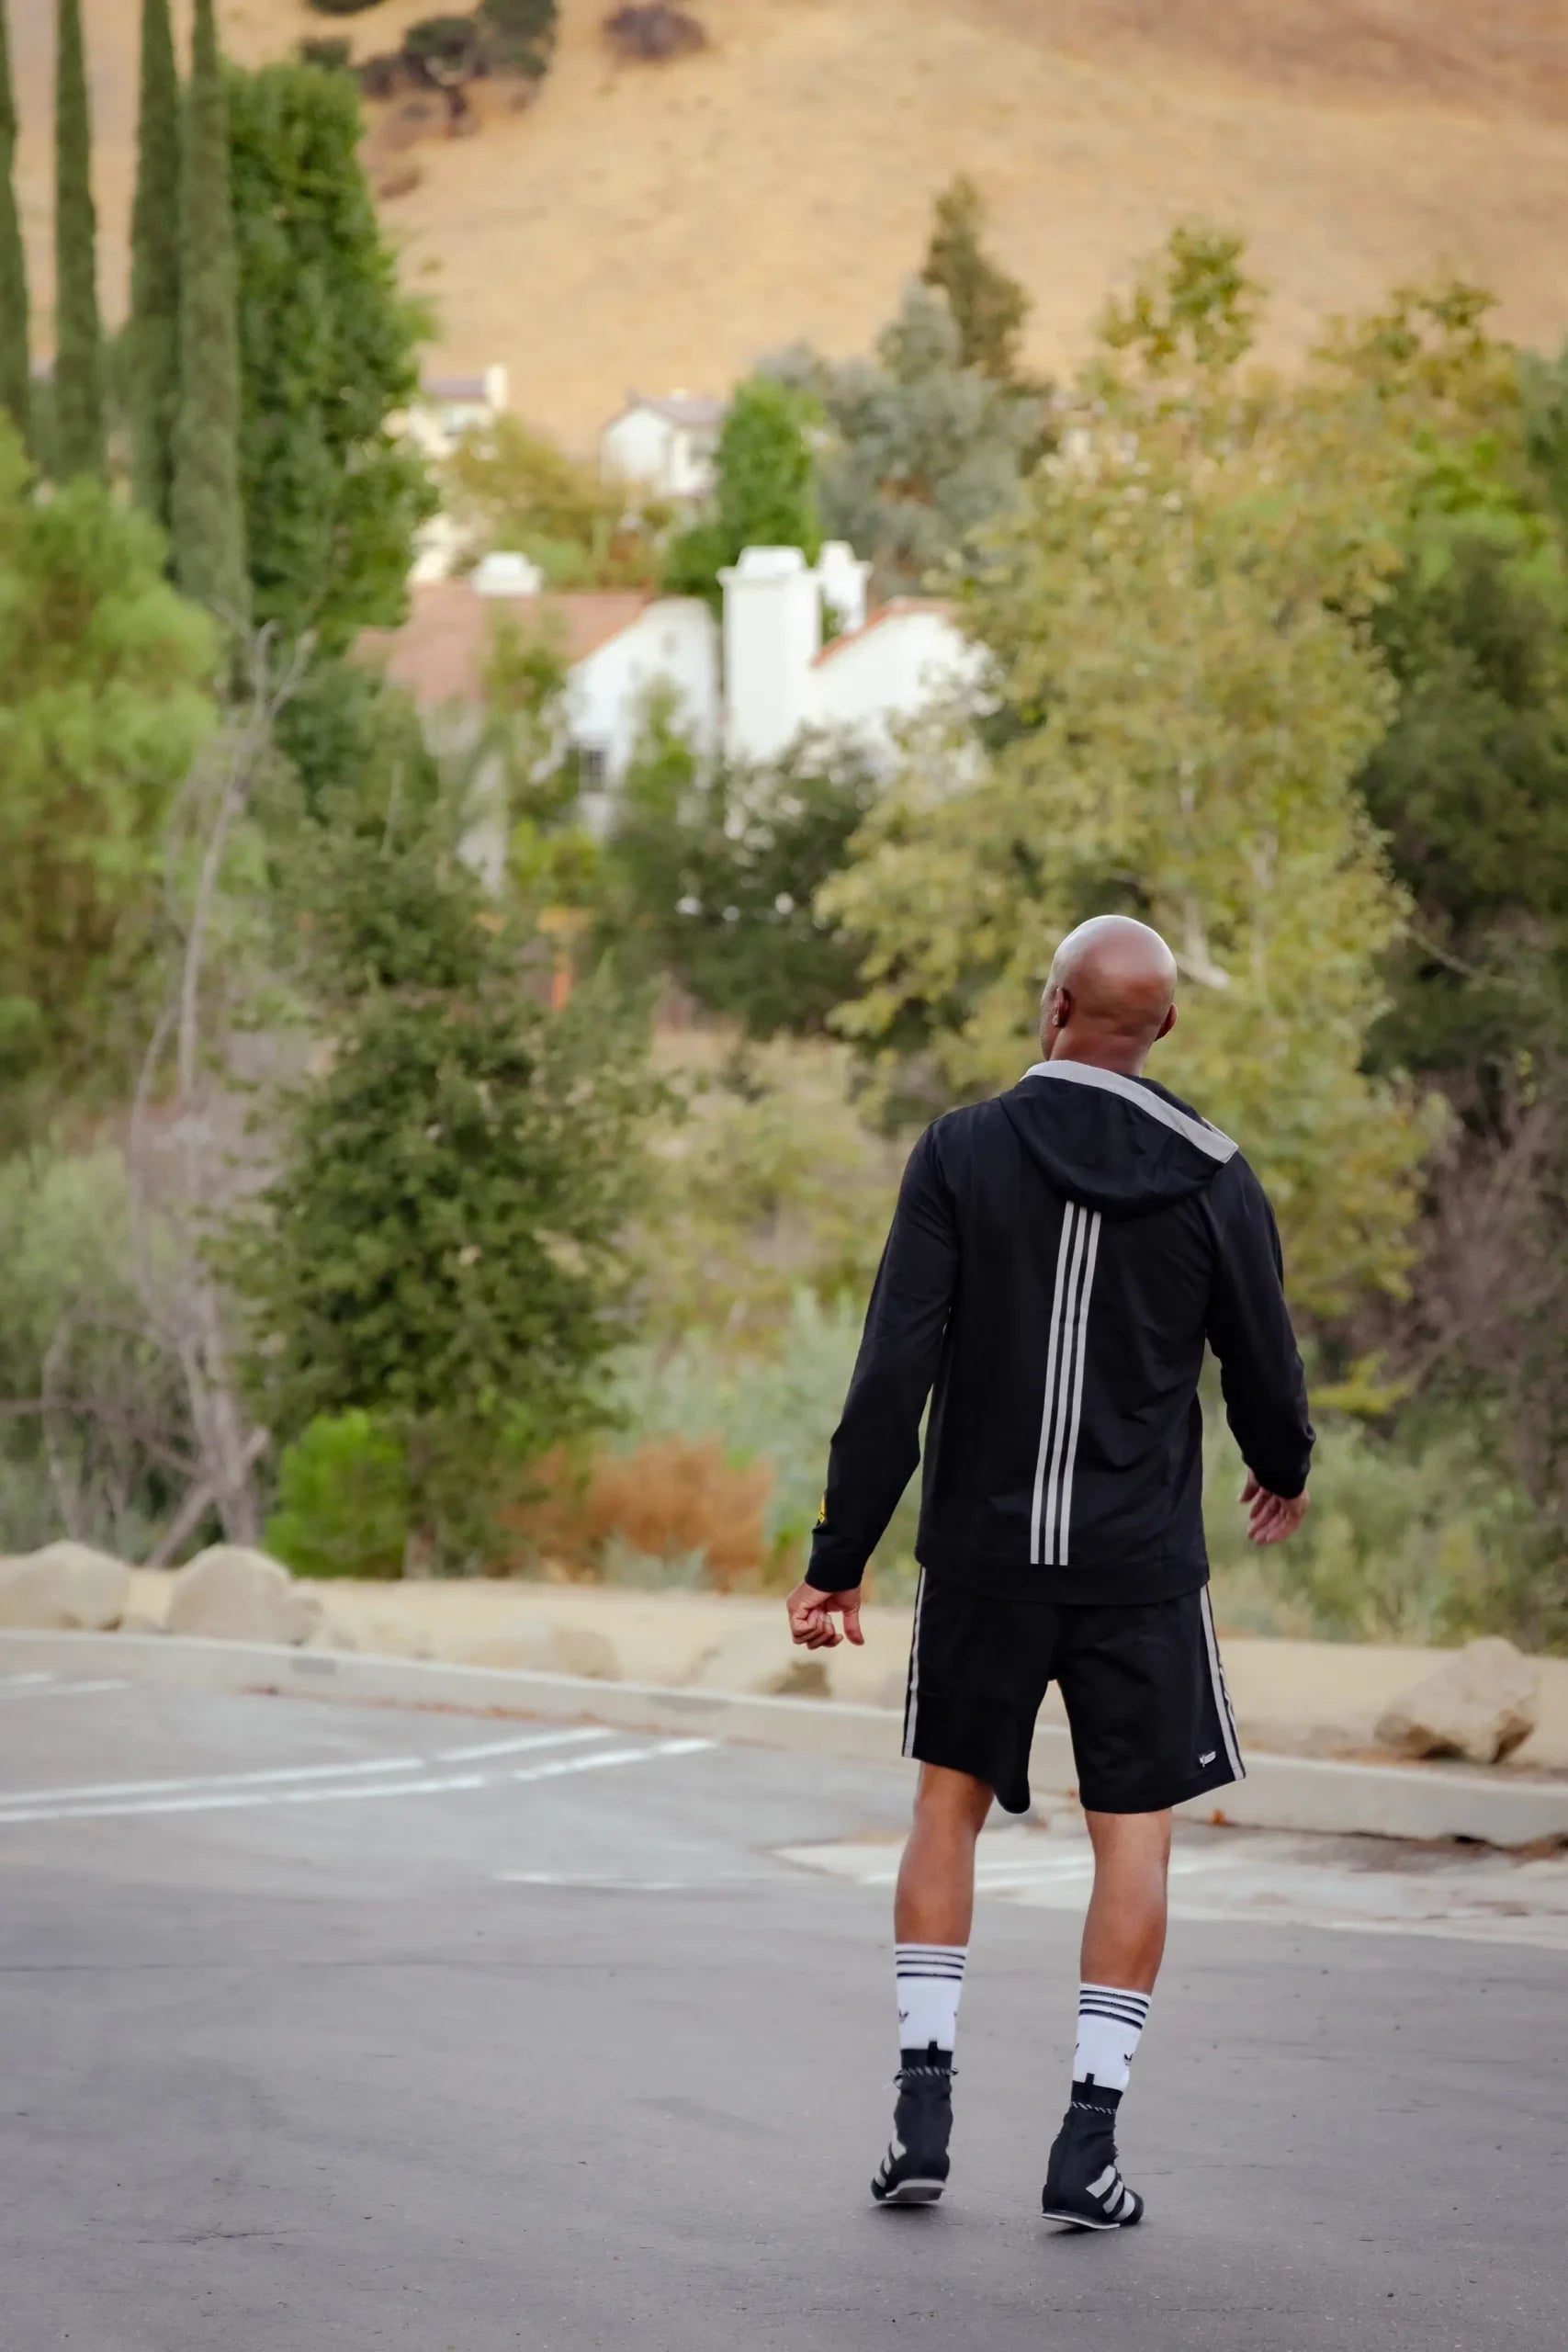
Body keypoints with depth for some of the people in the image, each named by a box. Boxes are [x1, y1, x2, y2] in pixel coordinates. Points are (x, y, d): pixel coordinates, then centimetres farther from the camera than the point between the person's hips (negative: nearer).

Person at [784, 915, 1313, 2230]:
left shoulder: (961, 1156, -7)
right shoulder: (1213, 1180, -4)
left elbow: (895, 1371, -11)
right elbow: (1265, 1372, 4)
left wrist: (841, 1556, -7)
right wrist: (1285, 1472, 27)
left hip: (983, 1553, 1)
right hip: (1142, 1566, 0)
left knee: (949, 1804, 15)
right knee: (1135, 1835, 6)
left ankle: (924, 2101, 8)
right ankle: (1091, 2139, 1)